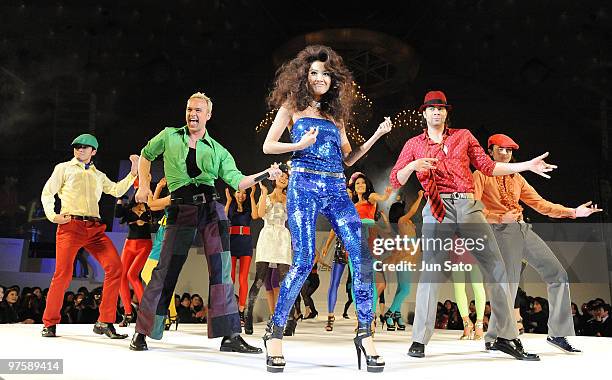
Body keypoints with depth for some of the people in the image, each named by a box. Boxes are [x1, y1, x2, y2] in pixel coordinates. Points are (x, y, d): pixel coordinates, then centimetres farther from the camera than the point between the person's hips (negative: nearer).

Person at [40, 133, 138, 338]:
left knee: (115, 266, -13)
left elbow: (117, 190, 18)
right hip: (70, 225, -3)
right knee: (63, 274, -9)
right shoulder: (64, 168, 15)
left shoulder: (99, 175, 26)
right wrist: (52, 215, -4)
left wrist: (133, 171, 10)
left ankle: (105, 322, -8)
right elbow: (47, 193, 11)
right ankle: (49, 323, 10)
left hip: (95, 228, 3)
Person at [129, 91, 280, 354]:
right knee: (166, 269, -4)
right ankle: (142, 332, 12)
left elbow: (237, 181, 2)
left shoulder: (218, 151, 10)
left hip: (212, 209, 2)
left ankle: (230, 336, 2)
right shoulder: (169, 137, 9)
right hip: (181, 211, -2)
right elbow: (145, 155, 24)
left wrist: (265, 174, -12)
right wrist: (144, 184, 12)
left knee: (221, 270, -3)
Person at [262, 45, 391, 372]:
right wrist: (301, 145, -9)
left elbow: (348, 159, 19)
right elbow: (268, 146, 6)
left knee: (363, 255, -9)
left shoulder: (336, 113, 21)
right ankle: (274, 332, 4)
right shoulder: (294, 105, 10)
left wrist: (376, 136, 10)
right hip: (304, 186, -4)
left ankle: (365, 333, -1)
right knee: (304, 261, -12)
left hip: (336, 190, 4)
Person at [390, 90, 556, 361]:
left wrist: (528, 165, 11)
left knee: (496, 267, -1)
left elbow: (488, 167, 17)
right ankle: (419, 340, 0)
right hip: (438, 209, -2)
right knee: (430, 271, -7)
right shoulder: (414, 144, 15)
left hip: (469, 206, 3)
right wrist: (413, 166, -12)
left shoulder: (463, 136, 19)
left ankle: (507, 337, 8)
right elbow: (395, 180, 8)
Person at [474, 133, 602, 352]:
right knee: (508, 285, -13)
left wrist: (573, 212, 12)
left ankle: (557, 333, 9)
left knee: (558, 274, 2)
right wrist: (499, 218, -23)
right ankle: (493, 338, 3)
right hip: (502, 231, -7)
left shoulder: (516, 178, 22)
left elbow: (540, 204, 20)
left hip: (524, 230, 8)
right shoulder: (481, 175, 2)